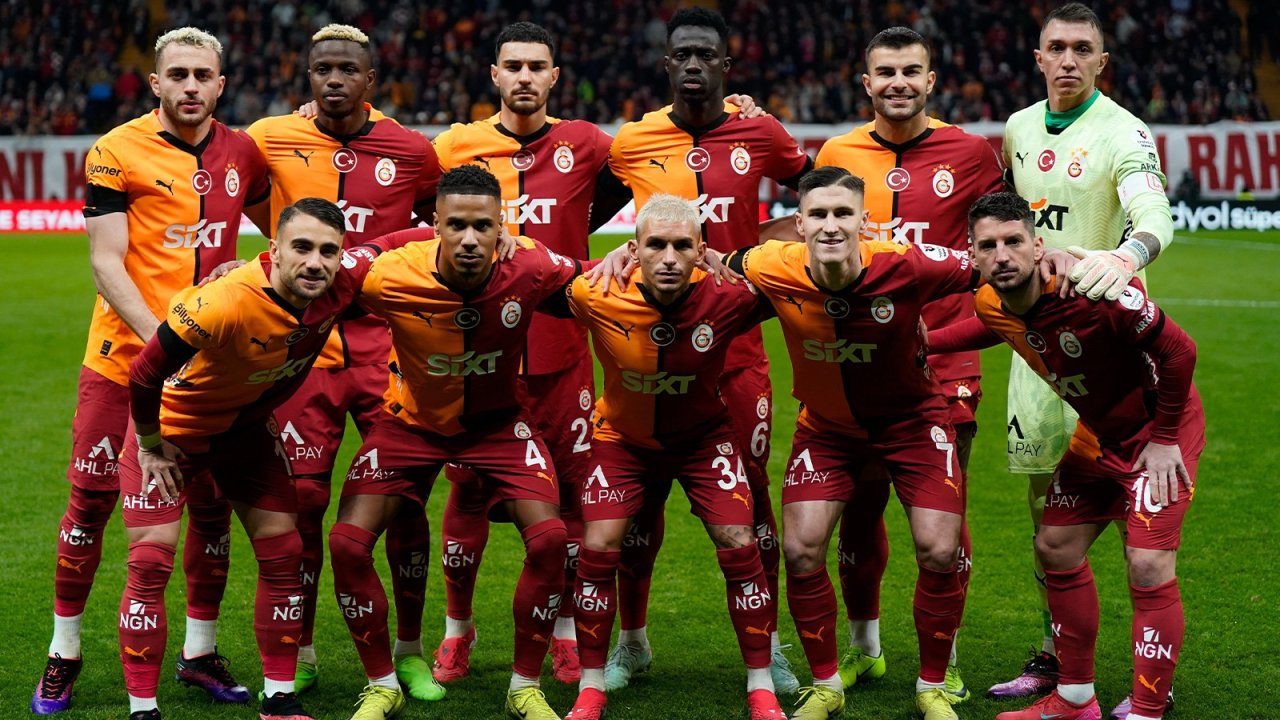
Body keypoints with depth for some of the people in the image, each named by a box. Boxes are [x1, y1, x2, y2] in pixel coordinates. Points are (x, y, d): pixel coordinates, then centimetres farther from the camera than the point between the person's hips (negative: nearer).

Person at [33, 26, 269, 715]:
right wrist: (159, 337, -21)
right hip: (123, 356, -3)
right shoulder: (117, 152, -6)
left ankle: (200, 652, 21)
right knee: (92, 498, 1)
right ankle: (63, 653, 15)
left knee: (212, 504, 6)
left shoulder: (242, 154, 7)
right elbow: (106, 262, -11)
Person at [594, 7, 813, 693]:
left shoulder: (759, 135, -1)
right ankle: (631, 641, 22)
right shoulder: (632, 142, 2)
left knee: (752, 490, 3)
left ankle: (767, 646, 16)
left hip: (737, 343, -1)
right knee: (641, 493, 7)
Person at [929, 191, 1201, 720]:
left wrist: (1164, 439, -19)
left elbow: (1177, 350, -26)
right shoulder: (991, 304, -11)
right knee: (1056, 548, 12)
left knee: (1148, 567, -18)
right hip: (1098, 435, 8)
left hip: (1160, 431, -8)